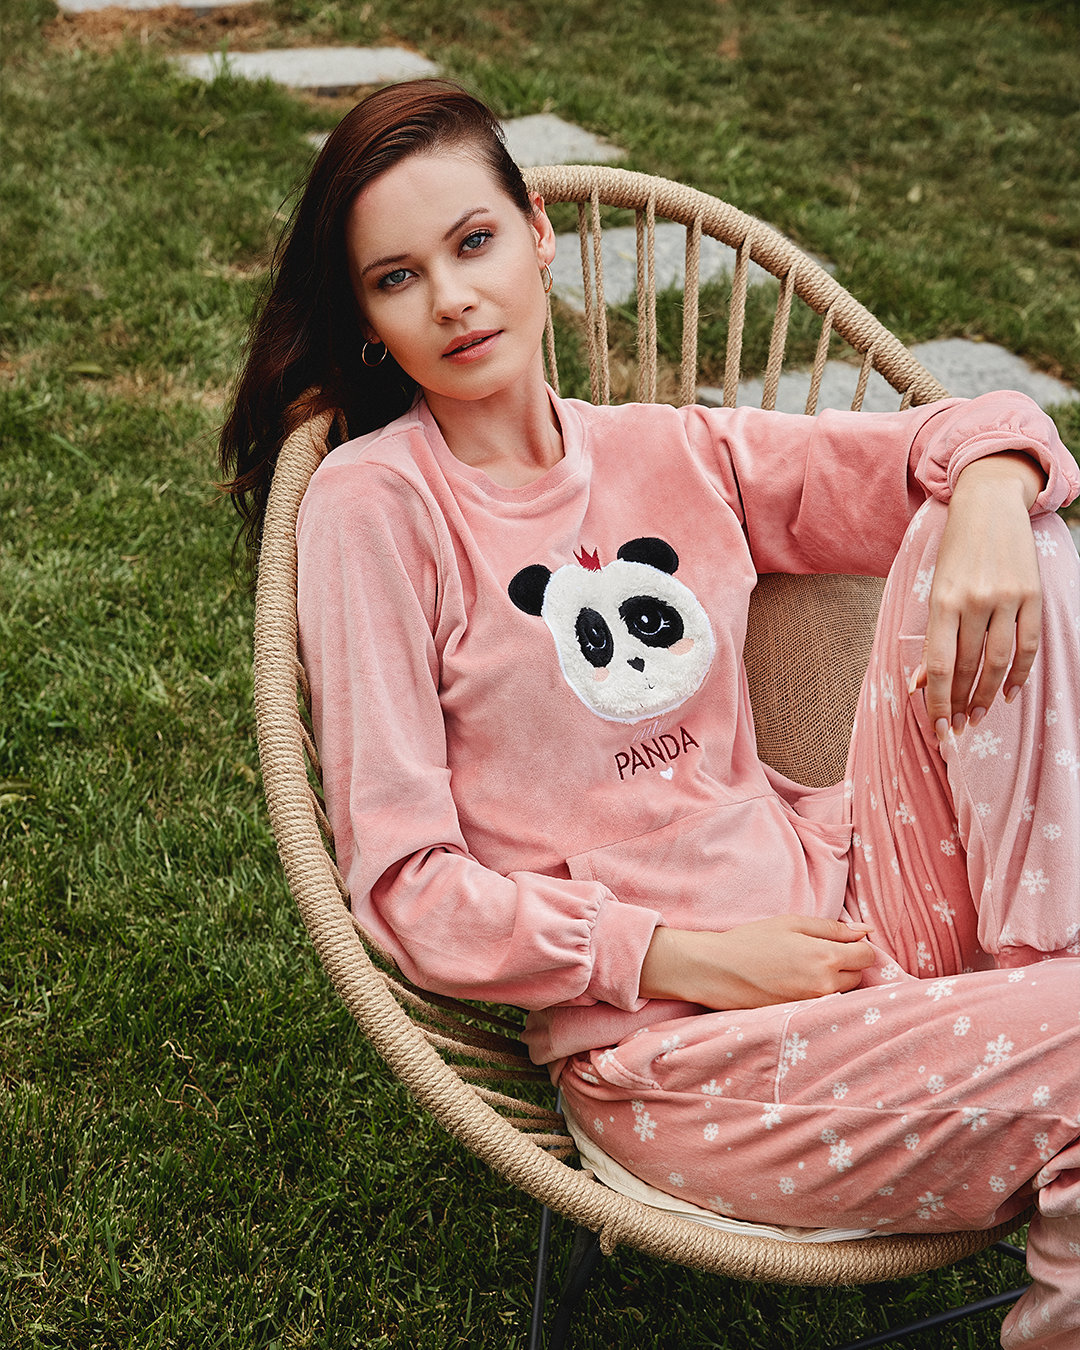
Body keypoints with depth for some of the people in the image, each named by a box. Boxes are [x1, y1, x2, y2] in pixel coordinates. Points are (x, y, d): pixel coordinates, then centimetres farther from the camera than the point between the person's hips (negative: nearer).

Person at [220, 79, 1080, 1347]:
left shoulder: (674, 455, 9)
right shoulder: (371, 504, -6)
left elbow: (972, 431, 14)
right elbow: (406, 887, -9)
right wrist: (699, 960, -15)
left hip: (842, 898, 6)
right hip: (673, 1049, -5)